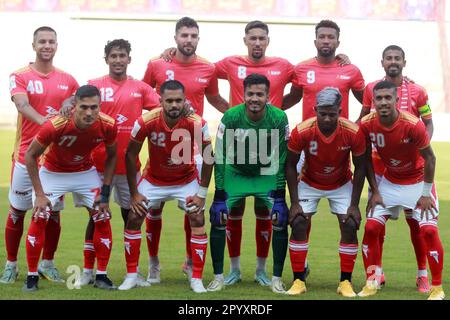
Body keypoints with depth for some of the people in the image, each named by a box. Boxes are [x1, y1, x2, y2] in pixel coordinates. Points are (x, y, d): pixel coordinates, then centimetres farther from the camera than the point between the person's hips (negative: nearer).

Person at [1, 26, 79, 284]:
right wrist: (43, 121, -39)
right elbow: (22, 104, -21)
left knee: (53, 212, 6)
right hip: (26, 154, -2)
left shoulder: (68, 80, 8)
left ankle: (48, 263, 20)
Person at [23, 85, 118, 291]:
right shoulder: (56, 125, -35)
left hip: (85, 172, 3)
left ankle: (101, 276, 8)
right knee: (39, 219, -13)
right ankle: (32, 276, -1)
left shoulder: (108, 126, -26)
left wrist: (105, 192, -8)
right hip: (52, 172, -3)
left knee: (103, 219, -4)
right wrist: (39, 194, -20)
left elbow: (111, 156, -3)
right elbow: (30, 155, -20)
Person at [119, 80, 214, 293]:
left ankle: (197, 279, -4)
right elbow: (130, 155, -12)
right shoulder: (146, 122, -27)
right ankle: (131, 276, 7)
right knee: (133, 219, -5)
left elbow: (208, 158, -12)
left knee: (198, 221, -13)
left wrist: (202, 193, -13)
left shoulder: (197, 124, -27)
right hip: (153, 180, 1)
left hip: (187, 180, -1)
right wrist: (134, 193, -10)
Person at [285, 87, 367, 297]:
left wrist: (354, 204, -14)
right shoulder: (302, 131, -29)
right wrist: (294, 202, -16)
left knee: (350, 226, -13)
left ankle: (346, 282, -2)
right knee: (298, 224, -15)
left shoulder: (353, 133, -27)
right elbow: (290, 166, -14)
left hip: (341, 184, 0)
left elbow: (360, 168, -12)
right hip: (309, 183, 0)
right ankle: (299, 281, -4)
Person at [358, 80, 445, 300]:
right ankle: (372, 282, 10)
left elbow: (429, 157, -15)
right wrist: (375, 191, -2)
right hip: (389, 181, 3)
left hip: (417, 181, -3)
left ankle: (437, 288, 0)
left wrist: (426, 193, -12)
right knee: (371, 227, -6)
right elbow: (366, 158, -2)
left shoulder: (413, 125, -28)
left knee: (429, 229, -13)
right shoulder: (367, 125, -17)